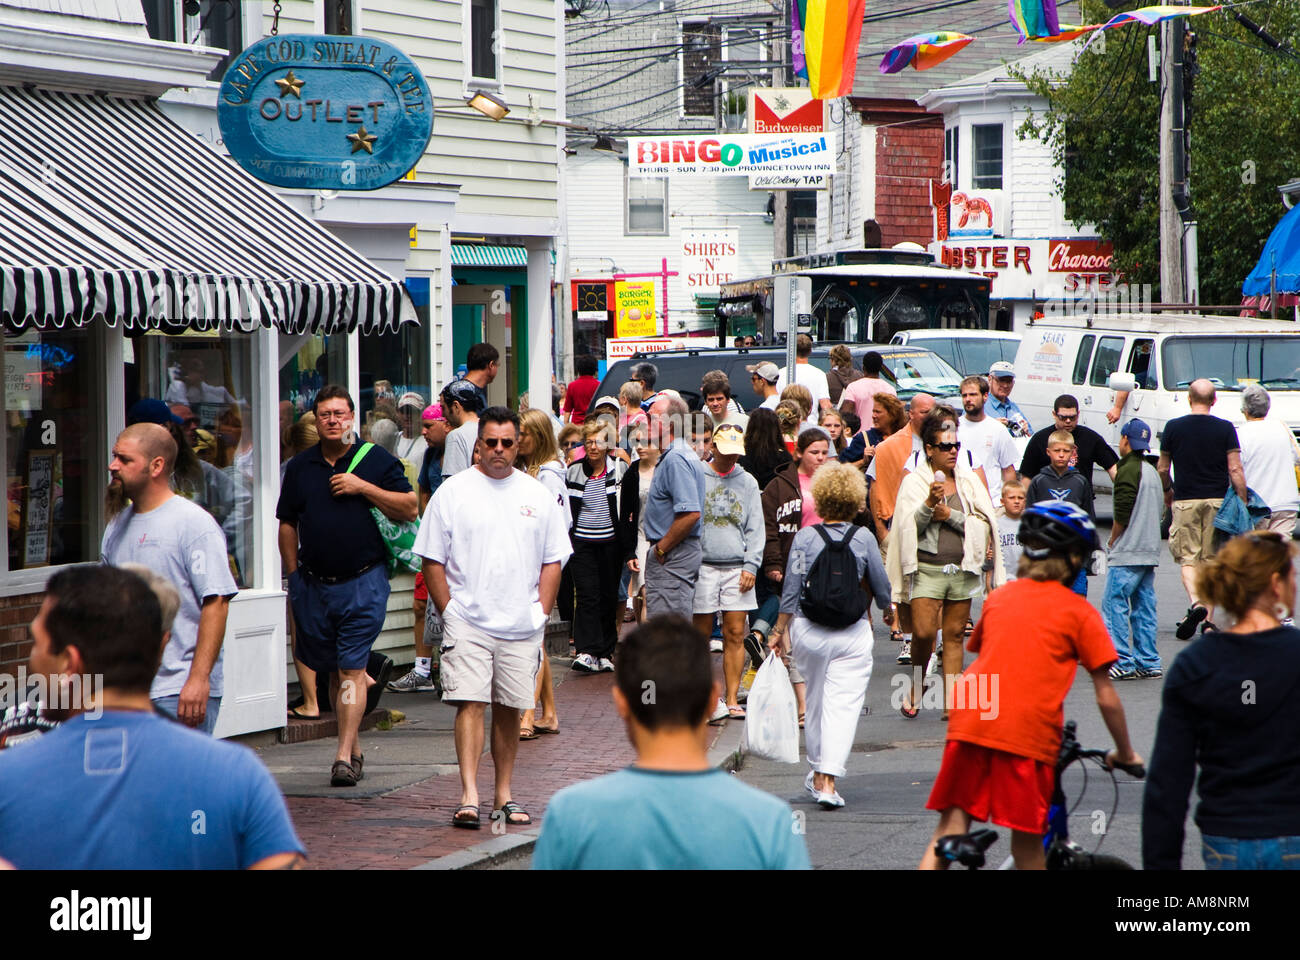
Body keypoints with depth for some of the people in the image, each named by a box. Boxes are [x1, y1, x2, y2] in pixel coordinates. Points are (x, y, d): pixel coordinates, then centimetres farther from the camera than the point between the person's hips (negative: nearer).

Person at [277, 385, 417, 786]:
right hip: (313, 584, 4)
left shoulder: (376, 461, 1)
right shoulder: (300, 467, 11)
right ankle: (354, 747, 22)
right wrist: (294, 575, 10)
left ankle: (345, 755, -10)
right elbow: (287, 524, 16)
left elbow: (409, 508, -4)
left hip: (363, 581, -4)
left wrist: (364, 487, -13)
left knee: (350, 669, -8)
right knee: (333, 670, 11)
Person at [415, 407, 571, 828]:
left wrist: (541, 613, 3)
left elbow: (553, 560, 12)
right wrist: (448, 612, -4)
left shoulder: (538, 495, 9)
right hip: (468, 621, -3)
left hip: (521, 625, 3)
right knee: (470, 703, -12)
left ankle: (504, 794, 17)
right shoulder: (452, 492, 1)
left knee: (510, 709, 8)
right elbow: (433, 560, 2)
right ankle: (469, 796, -16)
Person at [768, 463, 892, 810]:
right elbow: (881, 586, 4)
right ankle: (828, 780, -14)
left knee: (815, 700, 18)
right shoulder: (863, 538, -5)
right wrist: (887, 610, 25)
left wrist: (779, 630, 5)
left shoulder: (804, 537, -5)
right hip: (853, 634, -1)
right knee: (843, 704, -3)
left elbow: (791, 589, -5)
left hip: (808, 631, 1)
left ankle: (817, 773, 29)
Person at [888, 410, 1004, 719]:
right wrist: (929, 503, -20)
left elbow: (984, 524, 2)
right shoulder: (914, 482, 1)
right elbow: (909, 527, -6)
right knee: (924, 632, -12)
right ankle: (916, 688, 13)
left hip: (963, 568, 3)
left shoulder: (969, 480, 8)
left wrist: (951, 515, -10)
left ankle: (950, 702, 7)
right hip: (927, 568, -3)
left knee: (954, 635, 4)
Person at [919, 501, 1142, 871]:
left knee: (949, 831, 5)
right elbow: (1106, 698, 7)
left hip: (970, 723, 3)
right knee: (1027, 845, 6)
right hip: (1029, 731, -3)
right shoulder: (1080, 612, 7)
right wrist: (1125, 754, 19)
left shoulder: (999, 597, 20)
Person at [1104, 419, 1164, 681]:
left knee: (1114, 604, -7)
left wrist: (1112, 540, -4)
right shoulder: (1152, 472, 16)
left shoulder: (1128, 471, -11)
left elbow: (1123, 512, -18)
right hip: (1149, 551, 9)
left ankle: (1122, 662, -12)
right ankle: (1148, 663, 9)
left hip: (1127, 552, -9)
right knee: (1144, 607, 10)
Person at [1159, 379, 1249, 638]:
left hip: (1185, 500, -1)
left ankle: (1195, 603, -22)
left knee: (1188, 558, 4)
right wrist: (1243, 501, 0)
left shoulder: (1174, 427, -1)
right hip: (1218, 500, 1)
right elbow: (1235, 469, -7)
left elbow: (1162, 468, 7)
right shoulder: (1225, 429, -3)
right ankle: (1210, 619, 9)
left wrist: (1167, 491, 25)